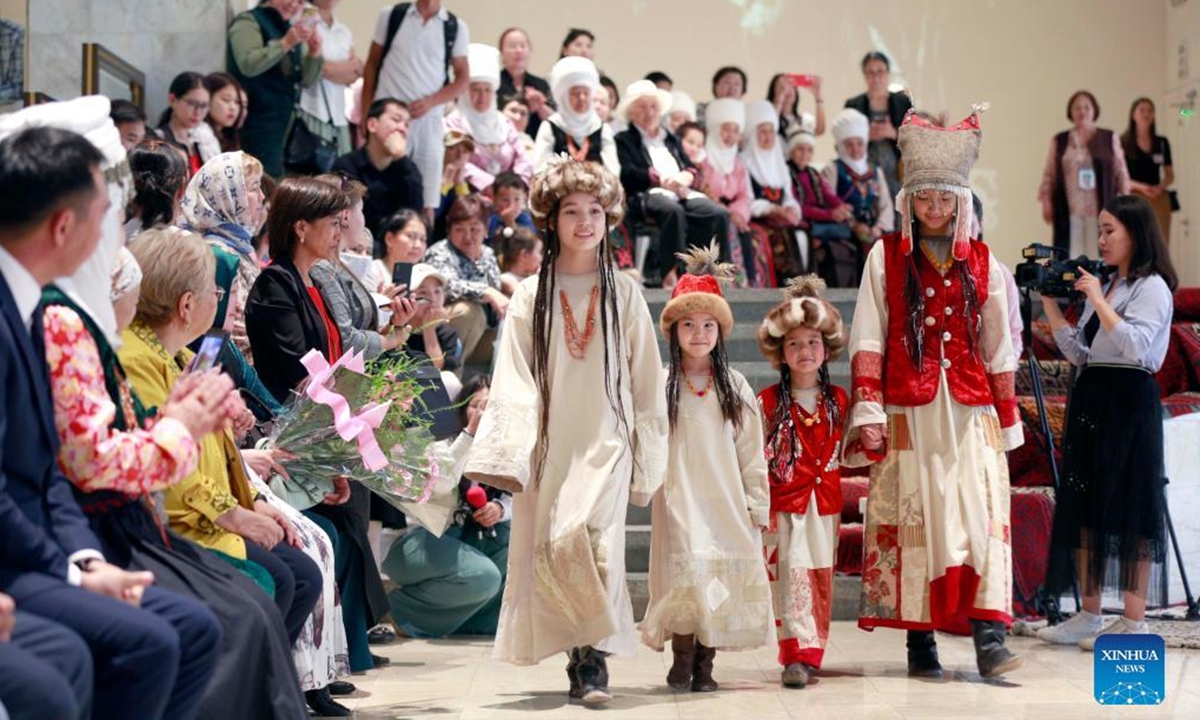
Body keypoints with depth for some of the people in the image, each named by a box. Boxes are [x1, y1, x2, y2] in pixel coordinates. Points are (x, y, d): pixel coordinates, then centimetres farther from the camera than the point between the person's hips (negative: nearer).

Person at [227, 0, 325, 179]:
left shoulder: (291, 29, 16)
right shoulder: (249, 22, -5)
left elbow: (306, 79, 14)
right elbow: (248, 65, -22)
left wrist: (314, 52, -4)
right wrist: (285, 44, -25)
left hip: (284, 119, 8)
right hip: (256, 119, -8)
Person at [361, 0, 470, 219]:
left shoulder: (456, 27, 4)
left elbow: (463, 78, 5)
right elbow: (372, 65, 9)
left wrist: (430, 101, -10)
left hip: (428, 117, 0)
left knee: (427, 200, 0)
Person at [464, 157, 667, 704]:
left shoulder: (624, 293, 6)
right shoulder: (530, 296, 6)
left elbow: (645, 378, 8)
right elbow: (512, 380, 2)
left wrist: (647, 453, 5)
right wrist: (510, 451, -8)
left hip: (605, 440, -2)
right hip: (548, 444, 2)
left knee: (584, 537, -22)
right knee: (547, 550, 0)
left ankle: (593, 654, -12)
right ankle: (583, 655, 14)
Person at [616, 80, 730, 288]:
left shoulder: (671, 140, 34)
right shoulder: (624, 141, 16)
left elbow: (693, 169, 24)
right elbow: (628, 173, -1)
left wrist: (685, 176, -3)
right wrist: (663, 181, -12)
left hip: (683, 193, 5)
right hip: (647, 194, -5)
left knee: (719, 214, -25)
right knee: (673, 210, -41)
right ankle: (670, 275, -41)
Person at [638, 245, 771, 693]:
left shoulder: (735, 386, 7)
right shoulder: (661, 384, 1)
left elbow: (751, 450, 8)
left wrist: (758, 503, 5)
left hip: (726, 499, 2)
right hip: (680, 497, -2)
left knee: (723, 578, -1)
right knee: (686, 571, -13)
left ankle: (704, 663, 10)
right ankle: (681, 659, 0)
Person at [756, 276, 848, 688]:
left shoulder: (838, 401, 8)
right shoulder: (767, 402, 0)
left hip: (824, 503, 3)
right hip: (784, 504, -3)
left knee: (820, 578, 5)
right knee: (792, 575, -11)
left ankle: (811, 654, 13)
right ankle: (798, 654, -13)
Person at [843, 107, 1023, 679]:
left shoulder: (982, 264, 11)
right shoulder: (886, 258, 6)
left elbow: (999, 349, 13)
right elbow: (867, 338, 2)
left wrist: (1006, 418, 10)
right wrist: (867, 407, -7)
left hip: (969, 411, 1)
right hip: (907, 412, -1)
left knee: (980, 513, -9)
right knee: (911, 516, -1)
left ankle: (988, 636, -13)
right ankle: (920, 640, 6)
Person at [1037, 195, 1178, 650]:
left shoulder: (1152, 287, -6)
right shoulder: (1103, 284, 17)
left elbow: (1135, 344, -21)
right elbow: (1079, 353, 14)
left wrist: (1098, 300, -20)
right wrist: (1050, 304, 7)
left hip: (1129, 403, -8)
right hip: (1090, 401, 8)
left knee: (1128, 509, -6)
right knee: (1085, 506, 8)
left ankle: (1134, 622, -2)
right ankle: (1089, 616, 15)